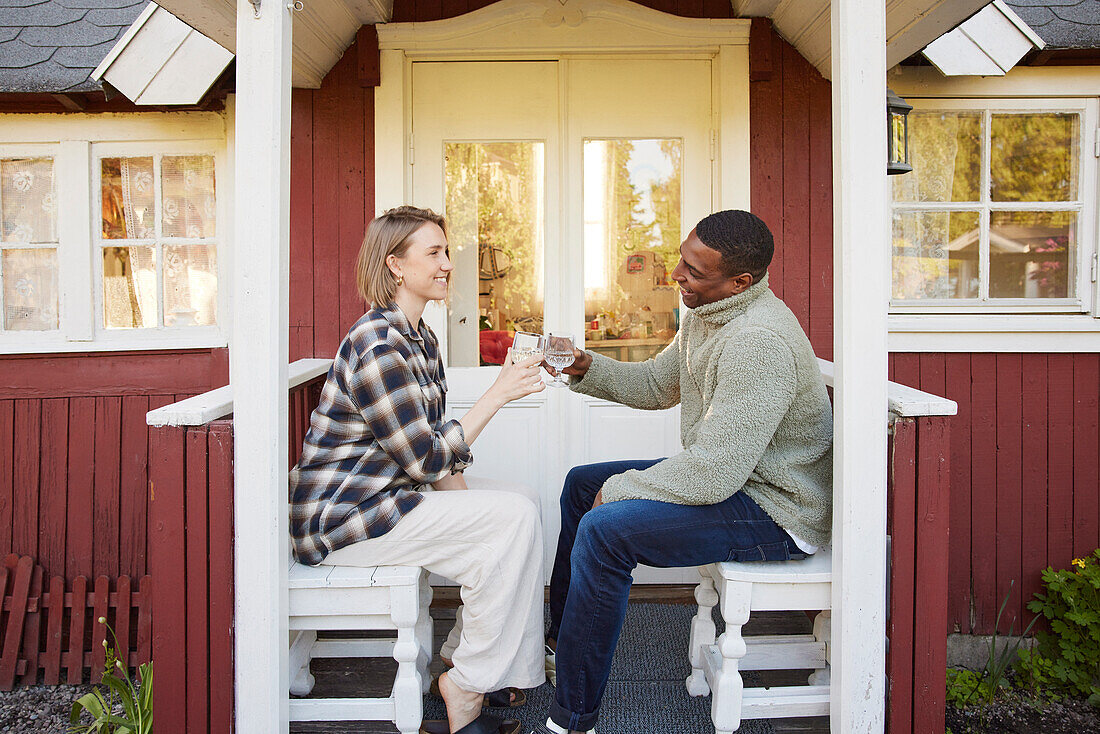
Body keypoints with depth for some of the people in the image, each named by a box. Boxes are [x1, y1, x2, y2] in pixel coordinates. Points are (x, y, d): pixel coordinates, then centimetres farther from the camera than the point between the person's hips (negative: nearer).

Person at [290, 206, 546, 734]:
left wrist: (465, 499, -3)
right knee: (515, 518, -16)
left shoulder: (420, 337, 10)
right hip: (341, 519, -10)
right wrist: (498, 393, -18)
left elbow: (434, 441, 12)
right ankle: (465, 689, -4)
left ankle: (467, 651, 13)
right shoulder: (378, 347, -22)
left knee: (514, 508, 5)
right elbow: (427, 460, -20)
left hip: (389, 493, 10)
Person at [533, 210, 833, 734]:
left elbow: (715, 474, -32)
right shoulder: (706, 315, 3)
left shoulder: (759, 342, -30)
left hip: (775, 512, -11)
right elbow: (657, 384, 17)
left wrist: (620, 488, -17)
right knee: (581, 484, 16)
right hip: (728, 476, 11)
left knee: (603, 529, -26)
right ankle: (560, 642, 32)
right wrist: (587, 368, -1)